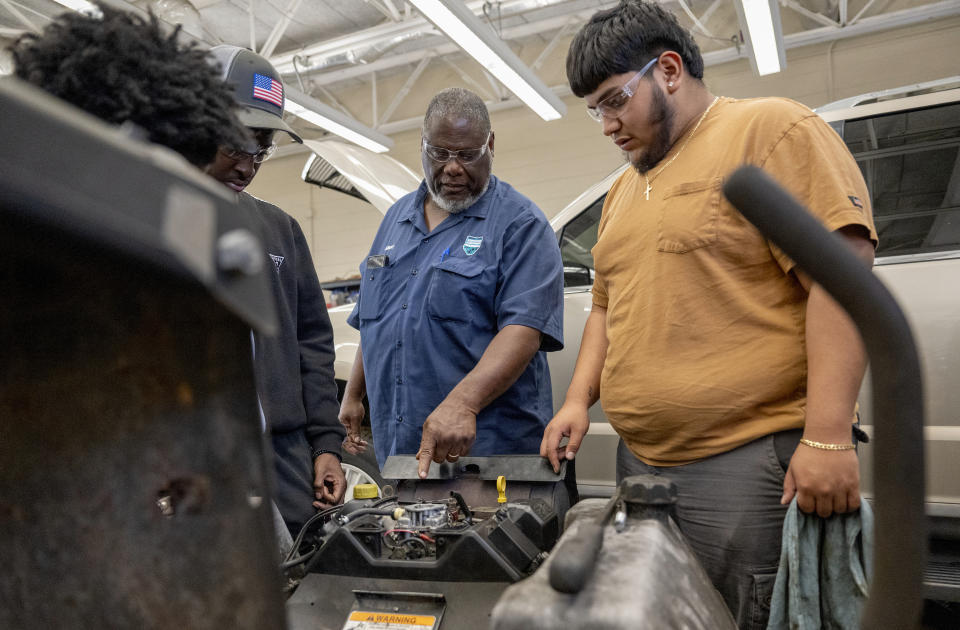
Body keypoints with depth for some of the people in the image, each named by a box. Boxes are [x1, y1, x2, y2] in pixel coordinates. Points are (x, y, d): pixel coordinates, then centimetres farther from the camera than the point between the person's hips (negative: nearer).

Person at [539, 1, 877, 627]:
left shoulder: (772, 130, -5)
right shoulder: (624, 189, 18)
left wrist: (827, 436, -21)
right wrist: (579, 400, 8)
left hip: (751, 462, -7)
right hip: (642, 460, 8)